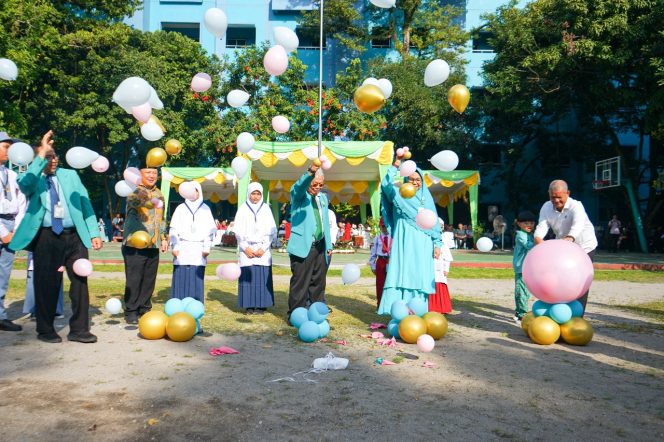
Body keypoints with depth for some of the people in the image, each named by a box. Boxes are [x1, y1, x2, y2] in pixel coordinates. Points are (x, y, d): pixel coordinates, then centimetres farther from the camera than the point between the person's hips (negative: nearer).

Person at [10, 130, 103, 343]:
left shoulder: (70, 175, 15)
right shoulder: (33, 179, 6)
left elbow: (85, 203, 11)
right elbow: (24, 184, -19)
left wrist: (94, 233, 2)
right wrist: (41, 155, -23)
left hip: (75, 235, 3)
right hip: (46, 237, -2)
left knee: (80, 281, 3)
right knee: (46, 284, 3)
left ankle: (79, 329, 13)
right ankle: (45, 330, 19)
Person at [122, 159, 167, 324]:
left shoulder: (158, 193, 17)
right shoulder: (135, 190, -5)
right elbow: (136, 200, -32)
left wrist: (163, 237, 18)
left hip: (153, 244, 6)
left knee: (149, 279, 9)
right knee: (134, 279, -2)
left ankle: (144, 309, 20)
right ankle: (131, 312, 8)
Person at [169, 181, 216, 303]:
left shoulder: (205, 209, 10)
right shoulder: (181, 208, 9)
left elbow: (210, 229, 6)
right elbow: (174, 229, 6)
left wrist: (207, 247, -2)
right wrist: (174, 246, -2)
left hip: (198, 248, 0)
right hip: (182, 247, 0)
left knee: (197, 278, -4)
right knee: (181, 277, -4)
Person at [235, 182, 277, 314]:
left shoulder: (266, 209, 8)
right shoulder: (243, 209, 8)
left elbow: (272, 231, 4)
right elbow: (238, 231, 5)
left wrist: (263, 248, -5)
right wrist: (245, 247, -5)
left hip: (263, 249, 0)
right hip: (247, 248, 0)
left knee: (262, 276, -6)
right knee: (248, 276, -6)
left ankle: (261, 305, 0)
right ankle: (249, 306, 1)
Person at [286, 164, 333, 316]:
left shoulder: (323, 197, 17)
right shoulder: (298, 194, -1)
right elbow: (300, 186, -26)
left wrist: (329, 244, 15)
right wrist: (311, 171, -44)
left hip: (320, 247, 6)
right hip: (303, 246, -6)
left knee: (318, 283, 10)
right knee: (300, 284, -4)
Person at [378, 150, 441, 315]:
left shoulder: (427, 198, 14)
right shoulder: (399, 195, 6)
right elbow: (386, 184, -11)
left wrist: (437, 244, 6)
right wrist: (397, 164, -16)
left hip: (422, 244, 3)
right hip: (404, 243, -2)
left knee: (419, 278, 1)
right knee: (402, 276, -7)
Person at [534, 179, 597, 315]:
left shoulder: (576, 206, -30)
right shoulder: (546, 207, -14)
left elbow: (578, 225, -50)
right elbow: (542, 226, -26)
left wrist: (569, 238, -71)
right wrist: (538, 238, -50)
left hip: (584, 246, -5)